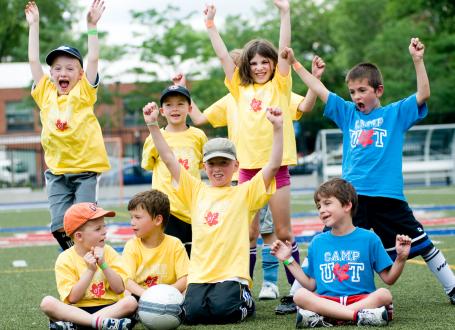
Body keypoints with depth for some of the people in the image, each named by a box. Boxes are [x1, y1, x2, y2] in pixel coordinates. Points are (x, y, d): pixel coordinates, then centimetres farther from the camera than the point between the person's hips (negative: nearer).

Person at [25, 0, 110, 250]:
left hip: (86, 168, -3)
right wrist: (34, 25, 7)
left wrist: (91, 26, -13)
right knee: (60, 225, -1)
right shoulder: (45, 93, 7)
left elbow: (93, 59, -8)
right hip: (56, 171, 3)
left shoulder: (84, 92, -1)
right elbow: (33, 60, 8)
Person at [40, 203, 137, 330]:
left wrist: (103, 264, -14)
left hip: (108, 308, 2)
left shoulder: (109, 252, 5)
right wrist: (90, 270, -18)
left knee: (131, 301, -28)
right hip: (77, 311, -2)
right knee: (47, 302, -28)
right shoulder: (65, 259, -2)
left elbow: (119, 289, -3)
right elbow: (72, 298, -11)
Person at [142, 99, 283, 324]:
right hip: (199, 274, 3)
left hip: (232, 274, -3)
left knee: (222, 310, -26)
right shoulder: (196, 192, 15)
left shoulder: (244, 193, 7)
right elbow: (169, 159, 11)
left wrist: (277, 127, -13)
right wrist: (152, 125, 3)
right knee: (193, 313, -20)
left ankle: (245, 301, 9)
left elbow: (274, 165, -3)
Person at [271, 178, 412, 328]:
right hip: (325, 300, 1)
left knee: (384, 294, -33)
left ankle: (321, 317, -33)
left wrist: (401, 258, -10)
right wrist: (289, 260, 14)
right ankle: (359, 315, -36)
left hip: (361, 298, -1)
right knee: (300, 295, -29)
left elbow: (389, 279, 6)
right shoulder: (317, 243, 15)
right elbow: (311, 285, 16)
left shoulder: (368, 238, 6)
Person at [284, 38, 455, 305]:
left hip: (388, 195, -2)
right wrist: (295, 63, 12)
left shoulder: (396, 113, 6)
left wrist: (418, 60, -16)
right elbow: (320, 90, 14)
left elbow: (423, 95, -6)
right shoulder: (348, 114, 13)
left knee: (422, 244, 6)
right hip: (352, 194, 2)